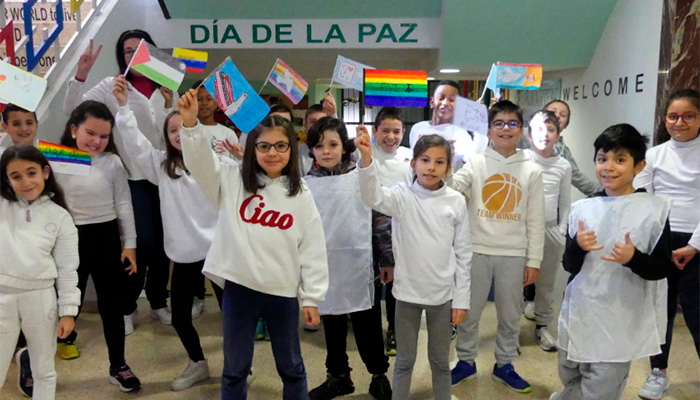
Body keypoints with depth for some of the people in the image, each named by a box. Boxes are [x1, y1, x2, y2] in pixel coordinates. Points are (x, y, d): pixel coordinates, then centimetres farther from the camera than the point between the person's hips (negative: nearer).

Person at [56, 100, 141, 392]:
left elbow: (124, 205, 1)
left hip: (106, 238, 1)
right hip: (71, 239, -1)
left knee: (111, 303, 10)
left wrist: (130, 243, 0)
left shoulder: (113, 162, -3)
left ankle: (118, 365, 25)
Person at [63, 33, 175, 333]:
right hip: (133, 176, -3)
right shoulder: (112, 87, 0)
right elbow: (71, 111, -8)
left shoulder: (167, 89, 6)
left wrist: (169, 104, -13)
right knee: (144, 243, -9)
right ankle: (126, 306, 13)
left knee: (163, 242, 9)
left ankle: (158, 302, 28)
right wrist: (81, 74, -19)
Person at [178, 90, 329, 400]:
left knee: (291, 366, 18)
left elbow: (313, 249, -1)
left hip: (283, 291, 0)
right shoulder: (233, 181, -1)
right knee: (235, 368, 15)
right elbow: (200, 161, -14)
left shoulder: (300, 195, -2)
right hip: (239, 286, 0)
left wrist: (312, 297, -1)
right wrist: (190, 124, -31)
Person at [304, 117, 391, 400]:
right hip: (323, 267, 3)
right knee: (331, 324, 17)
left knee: (367, 324, 8)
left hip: (358, 265, -3)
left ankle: (379, 376, 29)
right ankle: (338, 376, 35)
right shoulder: (306, 184, 2)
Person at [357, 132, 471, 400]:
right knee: (404, 360, 14)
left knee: (440, 361, 18)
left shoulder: (456, 201, -3)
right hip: (407, 292, -1)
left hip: (443, 294, 1)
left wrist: (462, 299, 1)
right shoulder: (402, 196, -7)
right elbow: (374, 198, -30)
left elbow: (463, 254, 1)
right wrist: (367, 159, -47)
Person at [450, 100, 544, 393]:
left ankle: (504, 365, 32)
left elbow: (535, 221, 4)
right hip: (477, 251, -1)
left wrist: (534, 261, 1)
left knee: (510, 315, 13)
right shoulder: (476, 163, 1)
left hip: (514, 255, 1)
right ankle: (466, 361, 28)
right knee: (468, 312, 9)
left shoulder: (532, 171, 4)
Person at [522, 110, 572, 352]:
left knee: (547, 282, 12)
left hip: (551, 230, 3)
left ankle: (542, 326, 27)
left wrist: (562, 232, 8)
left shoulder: (564, 166, 4)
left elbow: (565, 203, 9)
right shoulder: (520, 159, -4)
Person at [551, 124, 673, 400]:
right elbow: (570, 266, 5)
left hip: (622, 323, -3)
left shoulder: (654, 209, -6)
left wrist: (634, 258, -22)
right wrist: (577, 247, -15)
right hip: (578, 316, 3)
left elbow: (662, 268, -4)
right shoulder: (582, 208, 2)